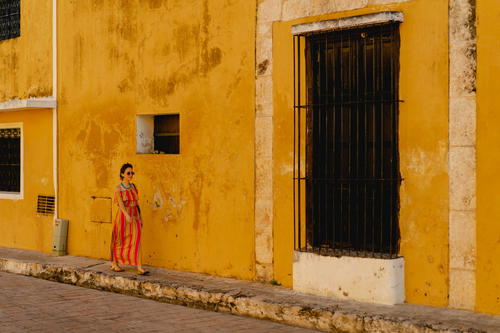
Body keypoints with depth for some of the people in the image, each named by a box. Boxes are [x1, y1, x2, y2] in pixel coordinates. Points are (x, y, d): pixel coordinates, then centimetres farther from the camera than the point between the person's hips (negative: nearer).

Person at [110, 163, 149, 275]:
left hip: (134, 216, 4)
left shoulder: (133, 186, 10)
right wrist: (127, 215, -34)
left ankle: (139, 268, -14)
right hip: (123, 216, -4)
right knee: (120, 241, 8)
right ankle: (114, 264, 26)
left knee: (136, 240, -7)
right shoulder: (118, 189, -5)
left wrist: (140, 217, 10)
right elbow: (120, 203, -19)